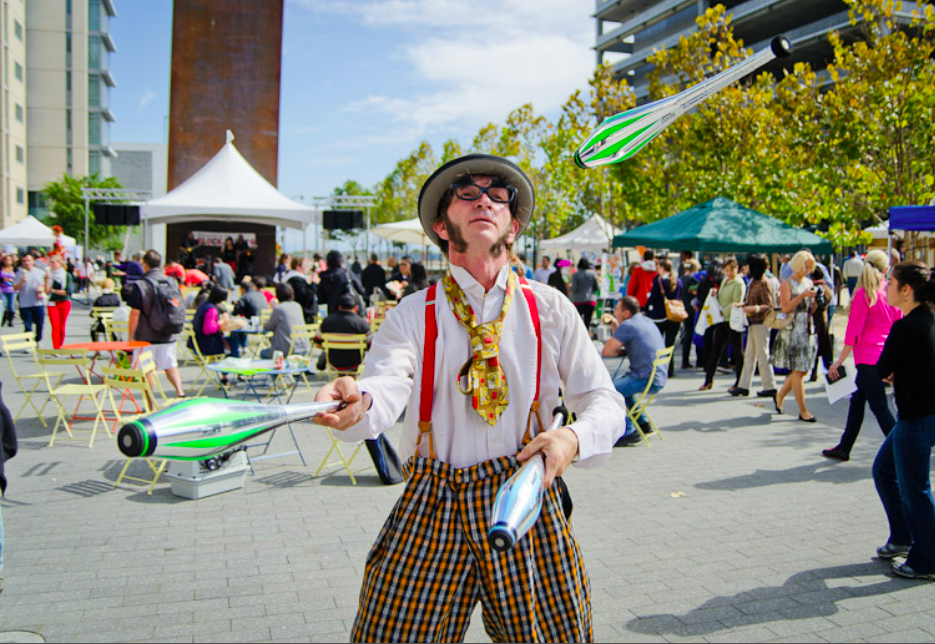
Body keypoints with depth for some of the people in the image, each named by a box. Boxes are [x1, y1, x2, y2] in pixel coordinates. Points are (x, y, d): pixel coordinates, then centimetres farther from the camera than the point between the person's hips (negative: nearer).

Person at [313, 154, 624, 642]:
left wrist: (573, 438, -17)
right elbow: (386, 387, -17)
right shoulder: (414, 314, 0)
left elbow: (605, 401, 5)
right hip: (432, 506, -1)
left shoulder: (551, 310, 4)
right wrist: (358, 403, -41)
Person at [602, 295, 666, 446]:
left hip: (647, 379, -10)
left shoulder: (628, 325, -12)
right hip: (659, 377, 10)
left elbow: (606, 352, -12)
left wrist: (621, 351, 5)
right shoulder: (646, 321, 16)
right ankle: (643, 423, 32)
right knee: (621, 384, 30)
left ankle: (629, 432, -14)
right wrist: (615, 326, 17)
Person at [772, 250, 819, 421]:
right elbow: (785, 307, -16)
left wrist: (816, 300, -3)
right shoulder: (787, 283, -5)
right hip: (793, 332, -7)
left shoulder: (809, 283, 14)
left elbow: (811, 310, 17)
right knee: (799, 371, -7)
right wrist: (803, 295, -22)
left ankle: (780, 396, 30)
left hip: (808, 331, 7)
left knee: (802, 370, 9)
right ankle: (803, 411, -2)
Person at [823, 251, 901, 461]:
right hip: (886, 355, 7)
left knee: (879, 407, -1)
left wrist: (840, 360, -8)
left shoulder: (863, 294, -12)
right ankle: (844, 448, 27)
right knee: (858, 399, 18)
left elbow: (854, 331, -13)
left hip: (869, 355, -7)